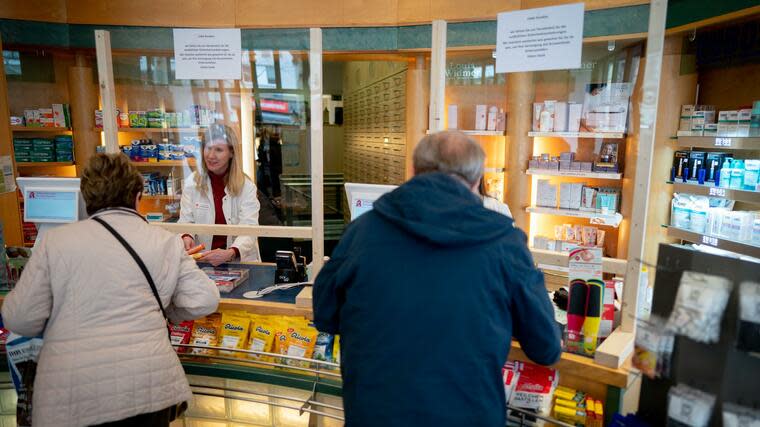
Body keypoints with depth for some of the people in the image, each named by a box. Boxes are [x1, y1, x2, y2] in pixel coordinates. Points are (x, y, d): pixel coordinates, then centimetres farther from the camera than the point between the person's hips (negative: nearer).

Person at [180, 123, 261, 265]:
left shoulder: (246, 186, -4)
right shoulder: (192, 183, 3)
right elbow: (186, 221, 3)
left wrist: (230, 253, -31)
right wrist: (186, 237, -21)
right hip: (200, 262, 2)